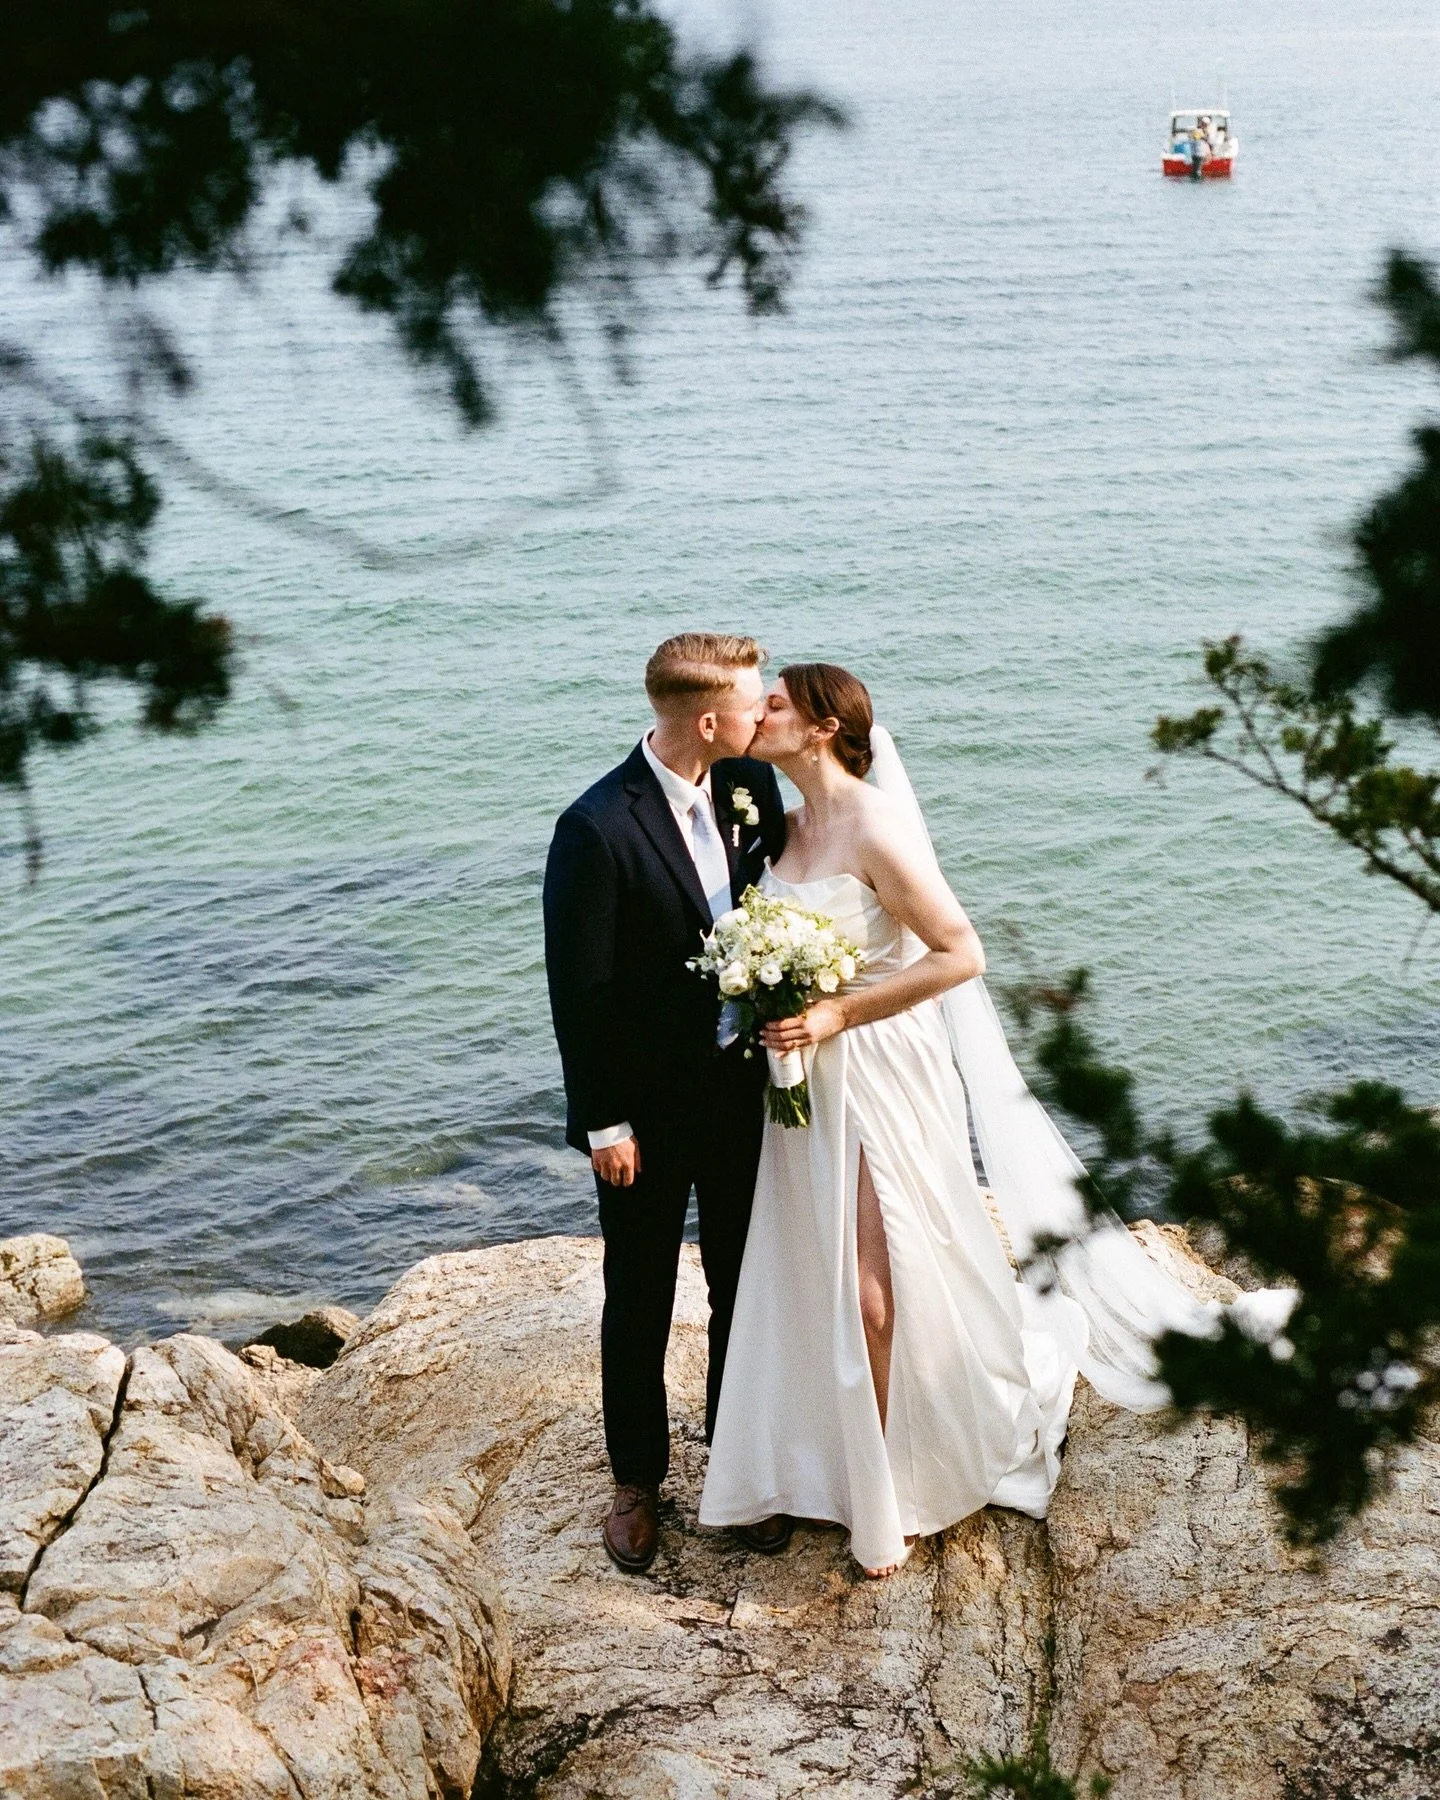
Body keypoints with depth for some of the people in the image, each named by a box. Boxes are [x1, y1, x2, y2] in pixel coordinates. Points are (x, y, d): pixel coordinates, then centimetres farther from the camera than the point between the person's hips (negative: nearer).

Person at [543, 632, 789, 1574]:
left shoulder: (752, 787, -6)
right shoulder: (598, 827, -23)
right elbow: (578, 988, -17)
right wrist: (604, 1123, -14)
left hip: (742, 1088, 5)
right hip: (647, 1108, -5)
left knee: (743, 1286, 19)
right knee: (639, 1303, 14)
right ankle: (637, 1480, 34)